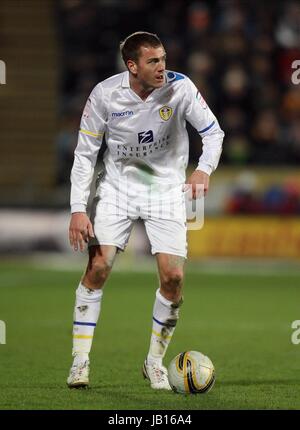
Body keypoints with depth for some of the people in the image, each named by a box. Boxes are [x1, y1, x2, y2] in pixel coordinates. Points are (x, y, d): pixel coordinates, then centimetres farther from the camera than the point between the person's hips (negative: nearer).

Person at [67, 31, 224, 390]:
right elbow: (84, 153, -8)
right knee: (99, 266, -13)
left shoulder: (179, 87, -16)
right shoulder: (105, 95, -15)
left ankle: (155, 361, 10)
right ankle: (80, 361, -2)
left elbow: (213, 131, -7)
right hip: (117, 186, 0)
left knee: (173, 276, -9)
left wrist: (204, 169, -28)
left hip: (166, 189, 0)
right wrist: (78, 209, -15)